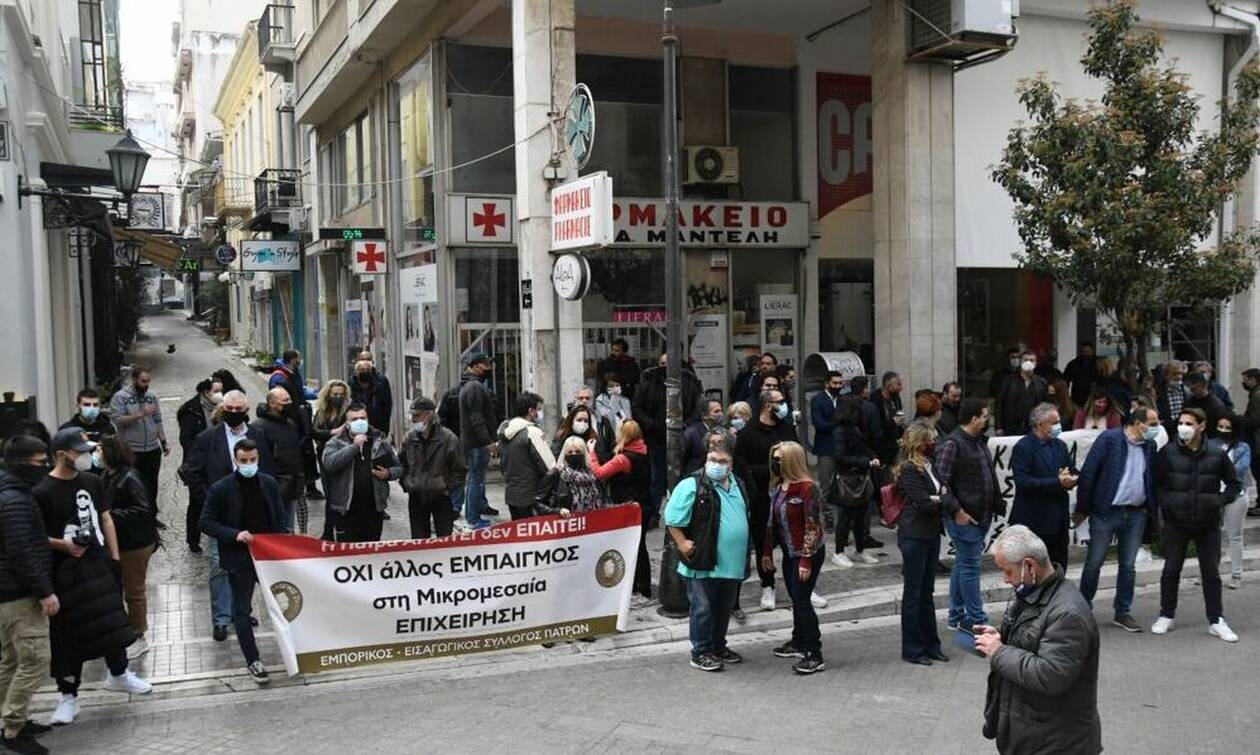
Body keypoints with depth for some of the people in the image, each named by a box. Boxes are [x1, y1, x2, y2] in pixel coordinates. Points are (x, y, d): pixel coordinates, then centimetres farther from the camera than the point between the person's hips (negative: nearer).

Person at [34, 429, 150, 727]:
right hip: (65, 571, -5)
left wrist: (115, 557, 8)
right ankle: (68, 694, 17)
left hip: (99, 562, 5)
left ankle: (118, 674, 34)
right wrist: (62, 545, -23)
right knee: (68, 633, 3)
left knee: (113, 621, 14)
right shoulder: (43, 492, -13)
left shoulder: (92, 482, 4)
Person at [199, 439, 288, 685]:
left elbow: (281, 517, 12)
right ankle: (253, 661, 12)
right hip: (240, 558, -4)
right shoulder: (220, 489, -10)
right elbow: (206, 523, -8)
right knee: (242, 609, 3)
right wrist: (235, 535, -21)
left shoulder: (270, 483, 2)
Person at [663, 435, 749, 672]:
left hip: (732, 562, 8)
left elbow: (743, 517, 25)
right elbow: (672, 519, -14)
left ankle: (718, 647, 32)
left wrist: (745, 551, 21)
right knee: (702, 608, 0)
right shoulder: (692, 485, -14)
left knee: (724, 608, 18)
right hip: (703, 563, -8)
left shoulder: (738, 485, 12)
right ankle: (700, 653, 11)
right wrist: (682, 543, -18)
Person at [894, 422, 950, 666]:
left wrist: (938, 498, -12)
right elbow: (924, 503, -20)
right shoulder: (908, 470, -15)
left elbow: (946, 492, 8)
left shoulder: (928, 466, 11)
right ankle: (912, 649, 11)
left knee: (927, 592, 16)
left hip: (931, 534, 8)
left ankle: (930, 644, 25)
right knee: (913, 593, 2)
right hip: (914, 537, -8)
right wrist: (941, 500, -3)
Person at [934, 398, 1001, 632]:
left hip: (981, 516, 9)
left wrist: (998, 505, 15)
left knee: (963, 564, 15)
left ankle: (957, 617, 23)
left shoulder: (979, 442, 14)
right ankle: (975, 619, 3)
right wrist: (956, 510, -21)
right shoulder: (952, 444, -16)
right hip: (964, 517, -9)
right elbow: (941, 480, -20)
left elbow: (990, 479, 20)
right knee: (970, 565, -4)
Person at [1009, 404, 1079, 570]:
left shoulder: (1060, 445, 13)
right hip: (1034, 522, -6)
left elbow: (1074, 473, 13)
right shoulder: (1023, 447, -10)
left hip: (1058, 519, 7)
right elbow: (1023, 482, -19)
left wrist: (1069, 480, -12)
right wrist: (1057, 483, -23)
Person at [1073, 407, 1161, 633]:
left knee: (1128, 565, 11)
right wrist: (1082, 509, -10)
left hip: (1136, 514, 5)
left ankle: (1123, 612, 21)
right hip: (1106, 512, -5)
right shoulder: (1109, 439, -9)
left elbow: (1152, 479, 14)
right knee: (1093, 563, 3)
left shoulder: (1150, 446, 7)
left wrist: (1151, 510, 6)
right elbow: (1088, 473, -10)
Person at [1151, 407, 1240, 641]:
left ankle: (1216, 621, 16)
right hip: (1176, 523, 0)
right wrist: (1166, 502, -11)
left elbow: (1233, 483, 9)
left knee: (1211, 573, 6)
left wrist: (1219, 501, -6)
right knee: (1171, 570, 8)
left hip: (1208, 524, 0)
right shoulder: (1168, 452, -3)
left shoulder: (1217, 454, -2)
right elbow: (1155, 483, 4)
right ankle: (1166, 616, 21)